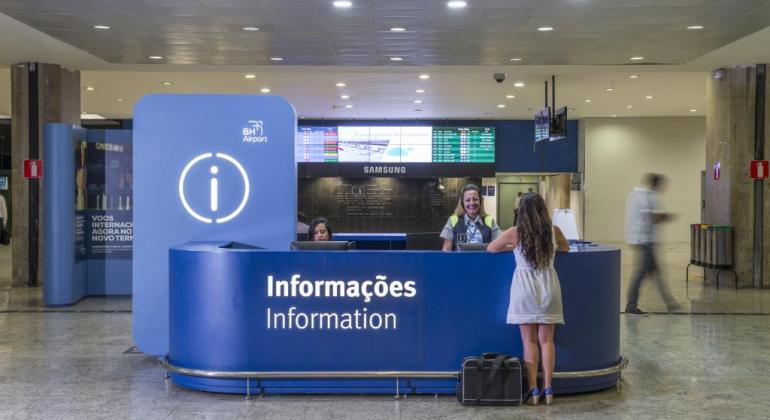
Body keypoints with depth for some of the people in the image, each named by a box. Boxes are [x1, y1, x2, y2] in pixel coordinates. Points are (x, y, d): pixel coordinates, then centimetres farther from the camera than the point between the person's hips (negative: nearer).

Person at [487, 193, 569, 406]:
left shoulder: (515, 233, -7)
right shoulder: (553, 231, -1)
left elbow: (490, 248, 8)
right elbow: (565, 248, 20)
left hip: (525, 288, -2)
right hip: (548, 287, 2)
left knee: (529, 341, 4)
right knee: (546, 340, 8)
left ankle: (533, 390, 3)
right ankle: (548, 389, 8)